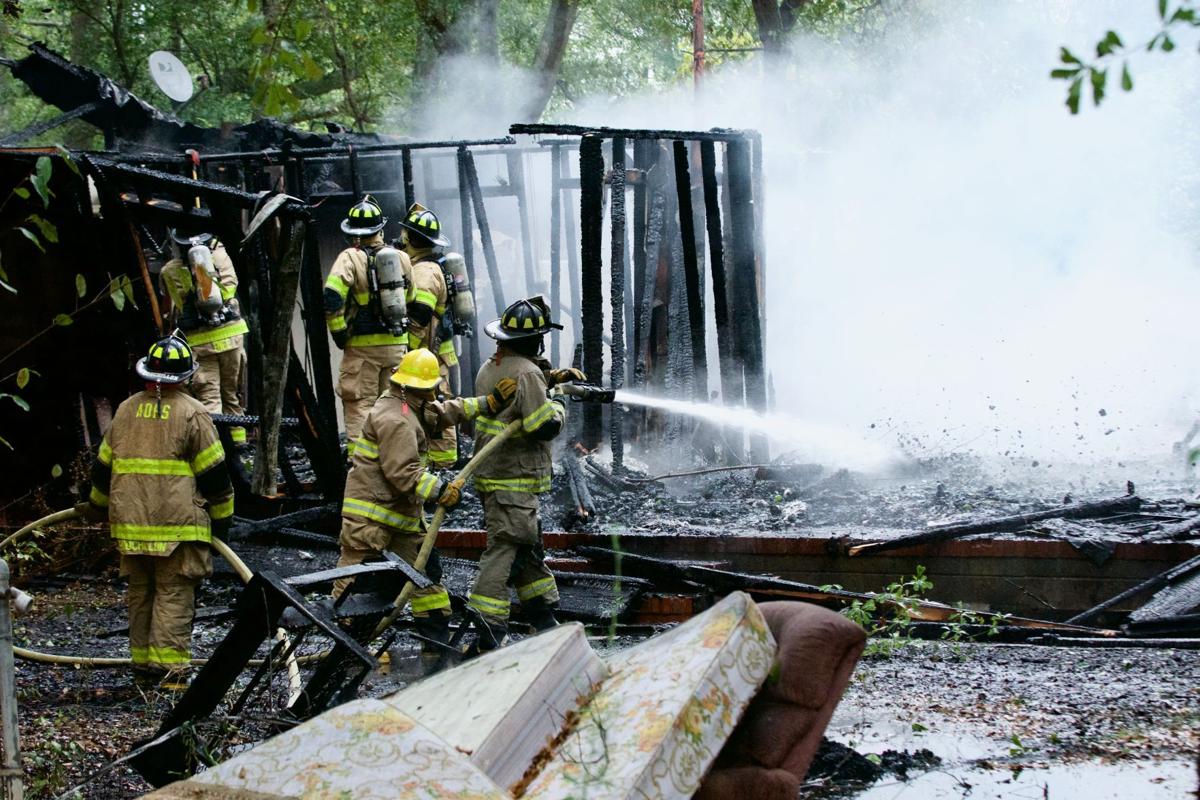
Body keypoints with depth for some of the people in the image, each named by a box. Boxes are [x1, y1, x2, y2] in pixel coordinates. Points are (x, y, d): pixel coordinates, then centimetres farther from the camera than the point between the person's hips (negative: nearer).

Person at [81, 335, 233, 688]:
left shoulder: (126, 410, 11)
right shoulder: (192, 413, -5)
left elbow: (104, 464, 20)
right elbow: (213, 471, -4)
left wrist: (97, 505, 35)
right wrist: (222, 516, 8)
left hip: (131, 522, 5)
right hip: (178, 524, -5)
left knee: (140, 590, 15)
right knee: (174, 593, -3)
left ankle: (142, 661, 20)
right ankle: (169, 665, -10)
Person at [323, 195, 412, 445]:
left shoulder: (350, 258, -8)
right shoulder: (401, 258, 5)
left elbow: (332, 298, -19)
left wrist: (339, 333, -8)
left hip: (362, 345, -4)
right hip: (397, 344, 4)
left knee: (359, 406, 0)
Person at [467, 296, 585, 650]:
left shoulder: (490, 369, 11)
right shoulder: (526, 373, -17)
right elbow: (544, 425, -20)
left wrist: (552, 377, 19)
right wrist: (558, 403, -1)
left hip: (491, 474, 10)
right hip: (514, 480, -10)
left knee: (528, 547, 20)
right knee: (504, 550, -10)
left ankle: (544, 617, 30)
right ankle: (485, 626, -15)